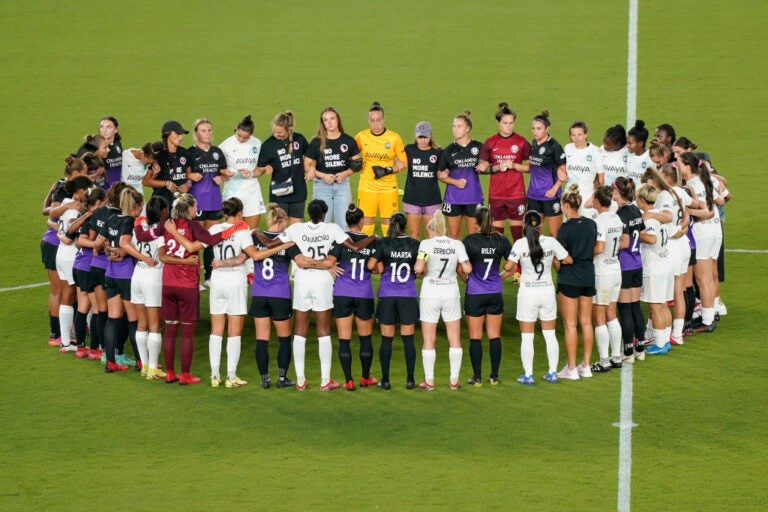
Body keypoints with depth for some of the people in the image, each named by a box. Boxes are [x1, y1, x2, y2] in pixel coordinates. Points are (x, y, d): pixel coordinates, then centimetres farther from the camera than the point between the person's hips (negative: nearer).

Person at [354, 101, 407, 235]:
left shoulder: (394, 138, -3)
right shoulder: (361, 137, 1)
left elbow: (403, 162, 1)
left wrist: (388, 170, -14)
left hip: (389, 188, -1)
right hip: (366, 188, 1)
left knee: (388, 221, 1)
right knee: (366, 221, 1)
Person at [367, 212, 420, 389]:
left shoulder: (383, 243, -4)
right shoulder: (414, 244, -1)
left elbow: (371, 265, -12)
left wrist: (379, 269, 9)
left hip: (387, 296, 0)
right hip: (408, 296, 0)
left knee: (386, 339, 4)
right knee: (408, 339, 5)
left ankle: (385, 380, 5)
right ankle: (410, 379, 5)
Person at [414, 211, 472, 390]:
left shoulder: (427, 244, -8)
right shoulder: (457, 244, -1)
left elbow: (418, 268, -19)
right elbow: (467, 268, -8)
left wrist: (421, 272, 3)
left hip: (430, 293, -2)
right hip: (451, 292, 2)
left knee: (429, 340, 6)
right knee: (454, 339, 10)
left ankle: (429, 380, 7)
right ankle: (454, 380, 10)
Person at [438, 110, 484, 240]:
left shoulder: (478, 147, 1)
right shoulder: (449, 150, 2)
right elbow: (440, 174, 6)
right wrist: (455, 182, -9)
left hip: (473, 198, -1)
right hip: (453, 198, 1)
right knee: (453, 235, 6)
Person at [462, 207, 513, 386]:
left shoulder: (469, 240, -10)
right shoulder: (501, 240, -2)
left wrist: (467, 279, 8)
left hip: (474, 293, -3)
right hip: (495, 294, 3)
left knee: (475, 337, 5)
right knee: (494, 336, 9)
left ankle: (477, 377, 6)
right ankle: (494, 376, 12)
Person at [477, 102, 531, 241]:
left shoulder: (521, 142, -1)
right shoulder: (490, 143, 2)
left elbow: (529, 167, 2)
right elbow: (482, 167, 6)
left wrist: (514, 165, -14)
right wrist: (497, 168, -12)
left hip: (516, 193, -1)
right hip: (496, 193, 1)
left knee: (516, 227, 0)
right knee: (497, 228, 4)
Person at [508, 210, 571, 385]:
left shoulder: (520, 244, -13)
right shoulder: (551, 242, -6)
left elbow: (508, 267, -17)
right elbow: (568, 260, 1)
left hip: (528, 292, -2)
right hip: (547, 290, 3)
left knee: (527, 337, 5)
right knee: (550, 335, 14)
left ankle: (528, 375, 5)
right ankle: (552, 373, 18)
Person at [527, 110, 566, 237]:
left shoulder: (554, 146, -13)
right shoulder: (534, 143, 7)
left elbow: (563, 171, -10)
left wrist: (554, 189, -18)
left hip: (550, 195, -7)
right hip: (533, 195, 7)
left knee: (554, 234, -1)